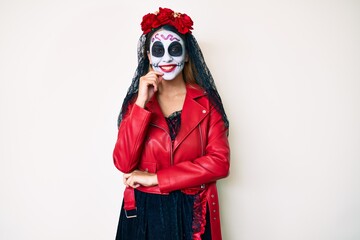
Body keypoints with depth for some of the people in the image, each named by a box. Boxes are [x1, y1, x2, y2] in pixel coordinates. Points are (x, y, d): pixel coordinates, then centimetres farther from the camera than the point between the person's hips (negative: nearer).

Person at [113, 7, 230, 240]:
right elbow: (124, 164, -12)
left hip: (192, 214, 0)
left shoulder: (206, 101, -4)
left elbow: (220, 162, -13)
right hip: (144, 213, 1)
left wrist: (155, 178, -15)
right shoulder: (136, 100, -1)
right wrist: (142, 103, -19)